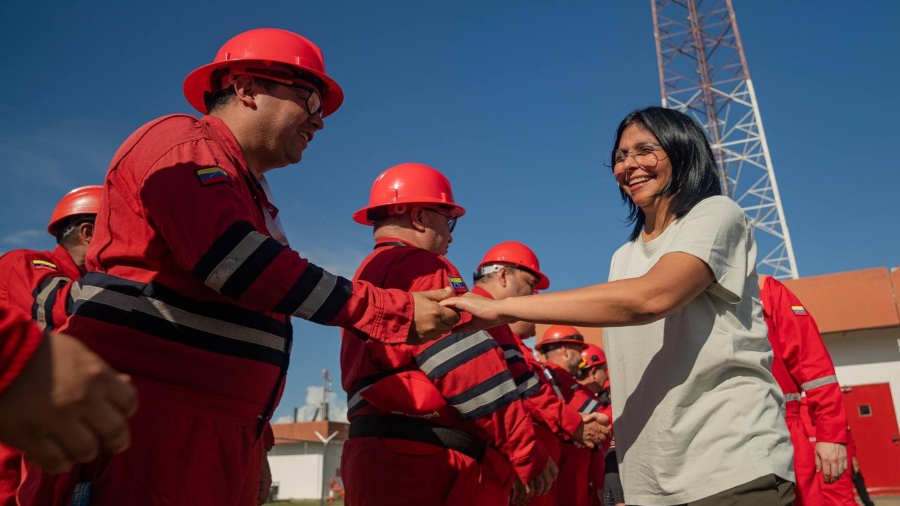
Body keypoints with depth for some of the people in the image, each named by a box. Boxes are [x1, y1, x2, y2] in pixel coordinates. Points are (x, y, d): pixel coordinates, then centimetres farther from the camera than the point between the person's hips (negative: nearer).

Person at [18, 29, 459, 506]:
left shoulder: (252, 200, 22)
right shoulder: (183, 142, -5)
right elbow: (232, 262, -20)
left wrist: (254, 445, 15)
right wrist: (394, 311, -17)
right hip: (141, 423, -9)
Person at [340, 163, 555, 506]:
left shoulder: (367, 276, 23)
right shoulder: (418, 266, -7)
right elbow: (466, 363, -15)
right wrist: (527, 451, -10)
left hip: (379, 455, 10)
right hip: (416, 458, -10)